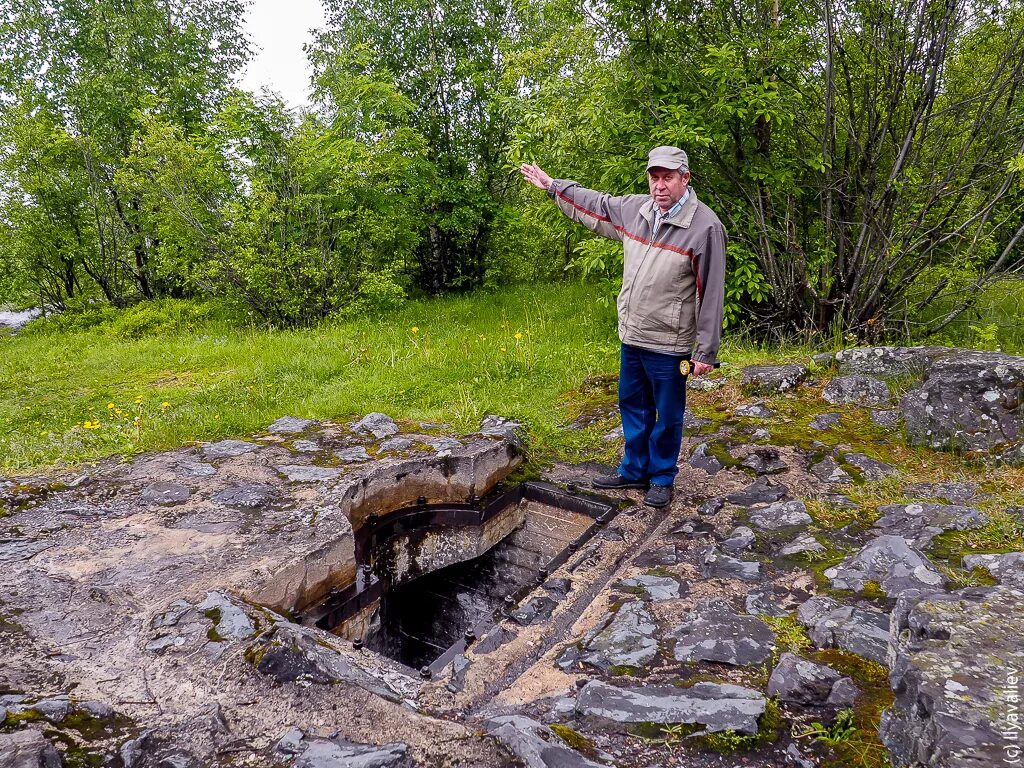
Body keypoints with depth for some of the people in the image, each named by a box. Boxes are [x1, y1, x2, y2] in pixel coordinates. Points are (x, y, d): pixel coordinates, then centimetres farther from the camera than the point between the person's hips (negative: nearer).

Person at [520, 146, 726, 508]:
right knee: (632, 406, 19)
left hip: (668, 345, -6)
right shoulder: (635, 209, 3)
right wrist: (551, 185, 27)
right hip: (631, 338, 7)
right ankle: (634, 470, 36)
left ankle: (662, 478, 28)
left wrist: (706, 351, -15)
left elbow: (711, 293, -15)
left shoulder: (705, 226, -16)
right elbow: (595, 206, 22)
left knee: (667, 417, 9)